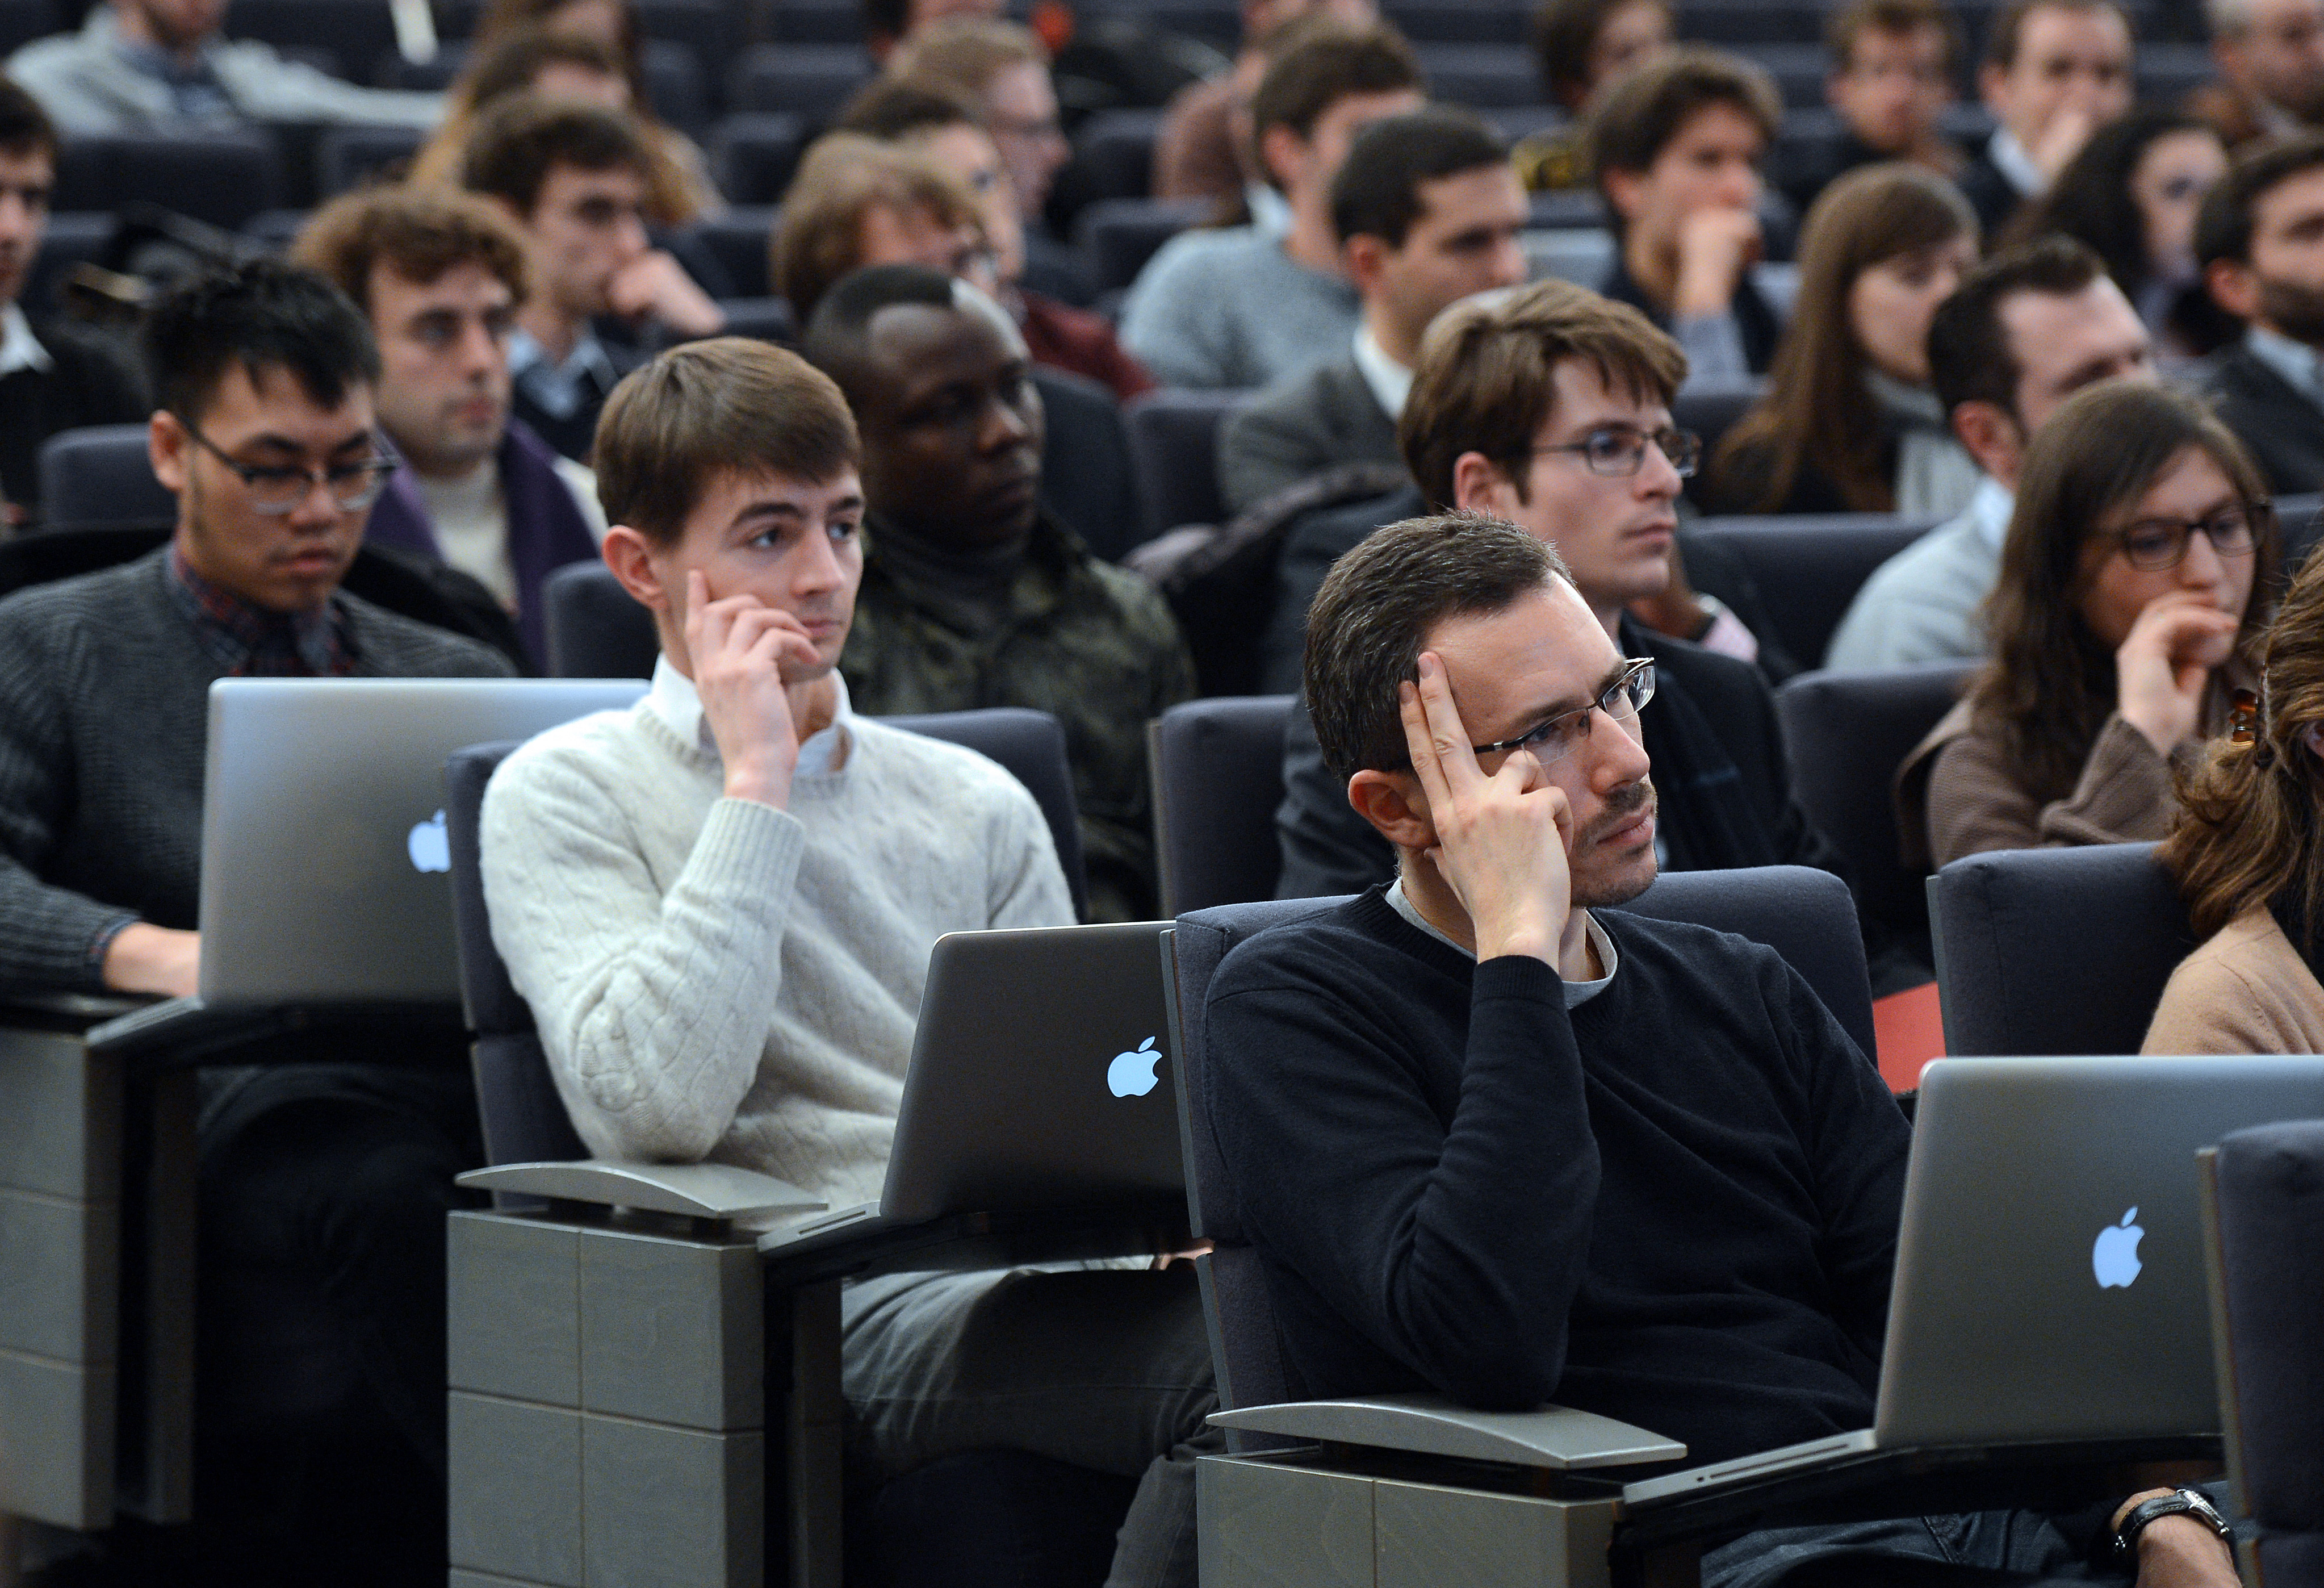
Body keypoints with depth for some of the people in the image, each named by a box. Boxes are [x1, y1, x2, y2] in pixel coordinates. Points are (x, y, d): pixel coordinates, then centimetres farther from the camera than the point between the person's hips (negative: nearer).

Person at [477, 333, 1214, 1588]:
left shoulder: (977, 805, 24)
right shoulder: (562, 800, 8)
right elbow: (658, 1106, -10)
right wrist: (758, 784, -5)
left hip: (1033, 1284, 5)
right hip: (831, 1307, -5)